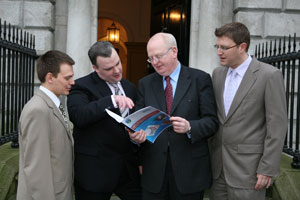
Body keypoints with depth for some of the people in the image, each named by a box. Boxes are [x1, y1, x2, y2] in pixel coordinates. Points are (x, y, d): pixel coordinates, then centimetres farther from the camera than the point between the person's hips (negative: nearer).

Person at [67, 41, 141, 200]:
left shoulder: (129, 87, 12)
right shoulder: (82, 87, -7)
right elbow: (78, 116, -26)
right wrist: (112, 100, -33)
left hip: (129, 168, 5)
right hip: (95, 171, -5)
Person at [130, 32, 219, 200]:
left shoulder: (200, 79, -1)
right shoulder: (145, 83, 10)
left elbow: (212, 121, -5)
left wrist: (189, 127, -23)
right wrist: (136, 135, -13)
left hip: (189, 169, -2)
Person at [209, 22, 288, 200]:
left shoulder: (270, 75, -11)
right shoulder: (218, 74, 8)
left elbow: (277, 125, -12)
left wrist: (268, 169, -13)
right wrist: (211, 154, 11)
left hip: (248, 165, -5)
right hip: (218, 164, 6)